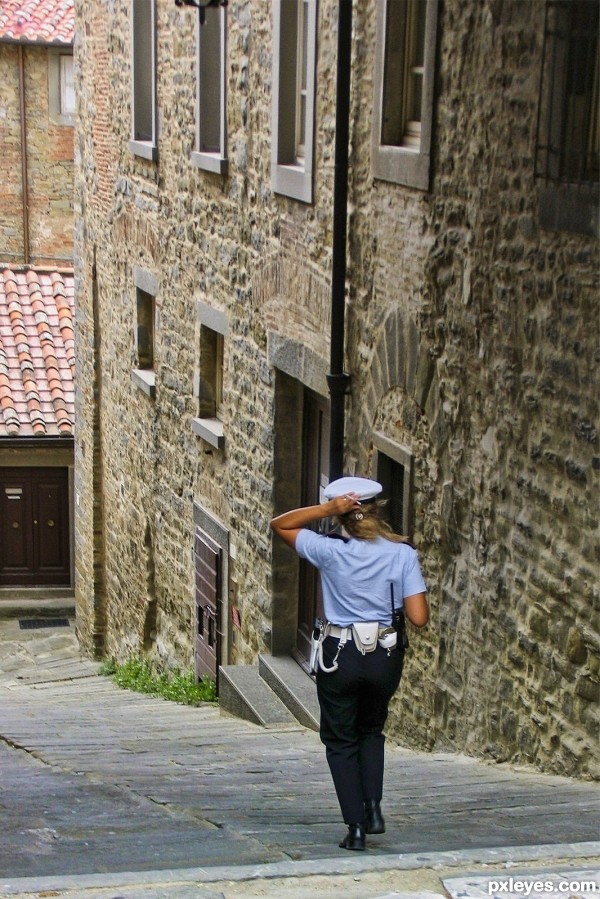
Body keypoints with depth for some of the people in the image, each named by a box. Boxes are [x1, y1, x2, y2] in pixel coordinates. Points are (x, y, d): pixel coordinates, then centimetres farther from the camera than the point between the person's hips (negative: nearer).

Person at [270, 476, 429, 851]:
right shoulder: (403, 554, -7)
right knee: (371, 731, 26)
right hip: (385, 656, 2)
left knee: (341, 740, 13)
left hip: (340, 655, -2)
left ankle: (356, 827, 9)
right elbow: (419, 617, -11)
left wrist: (328, 508, -10)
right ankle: (374, 807, 12)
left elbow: (280, 524, 3)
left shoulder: (331, 552, -10)